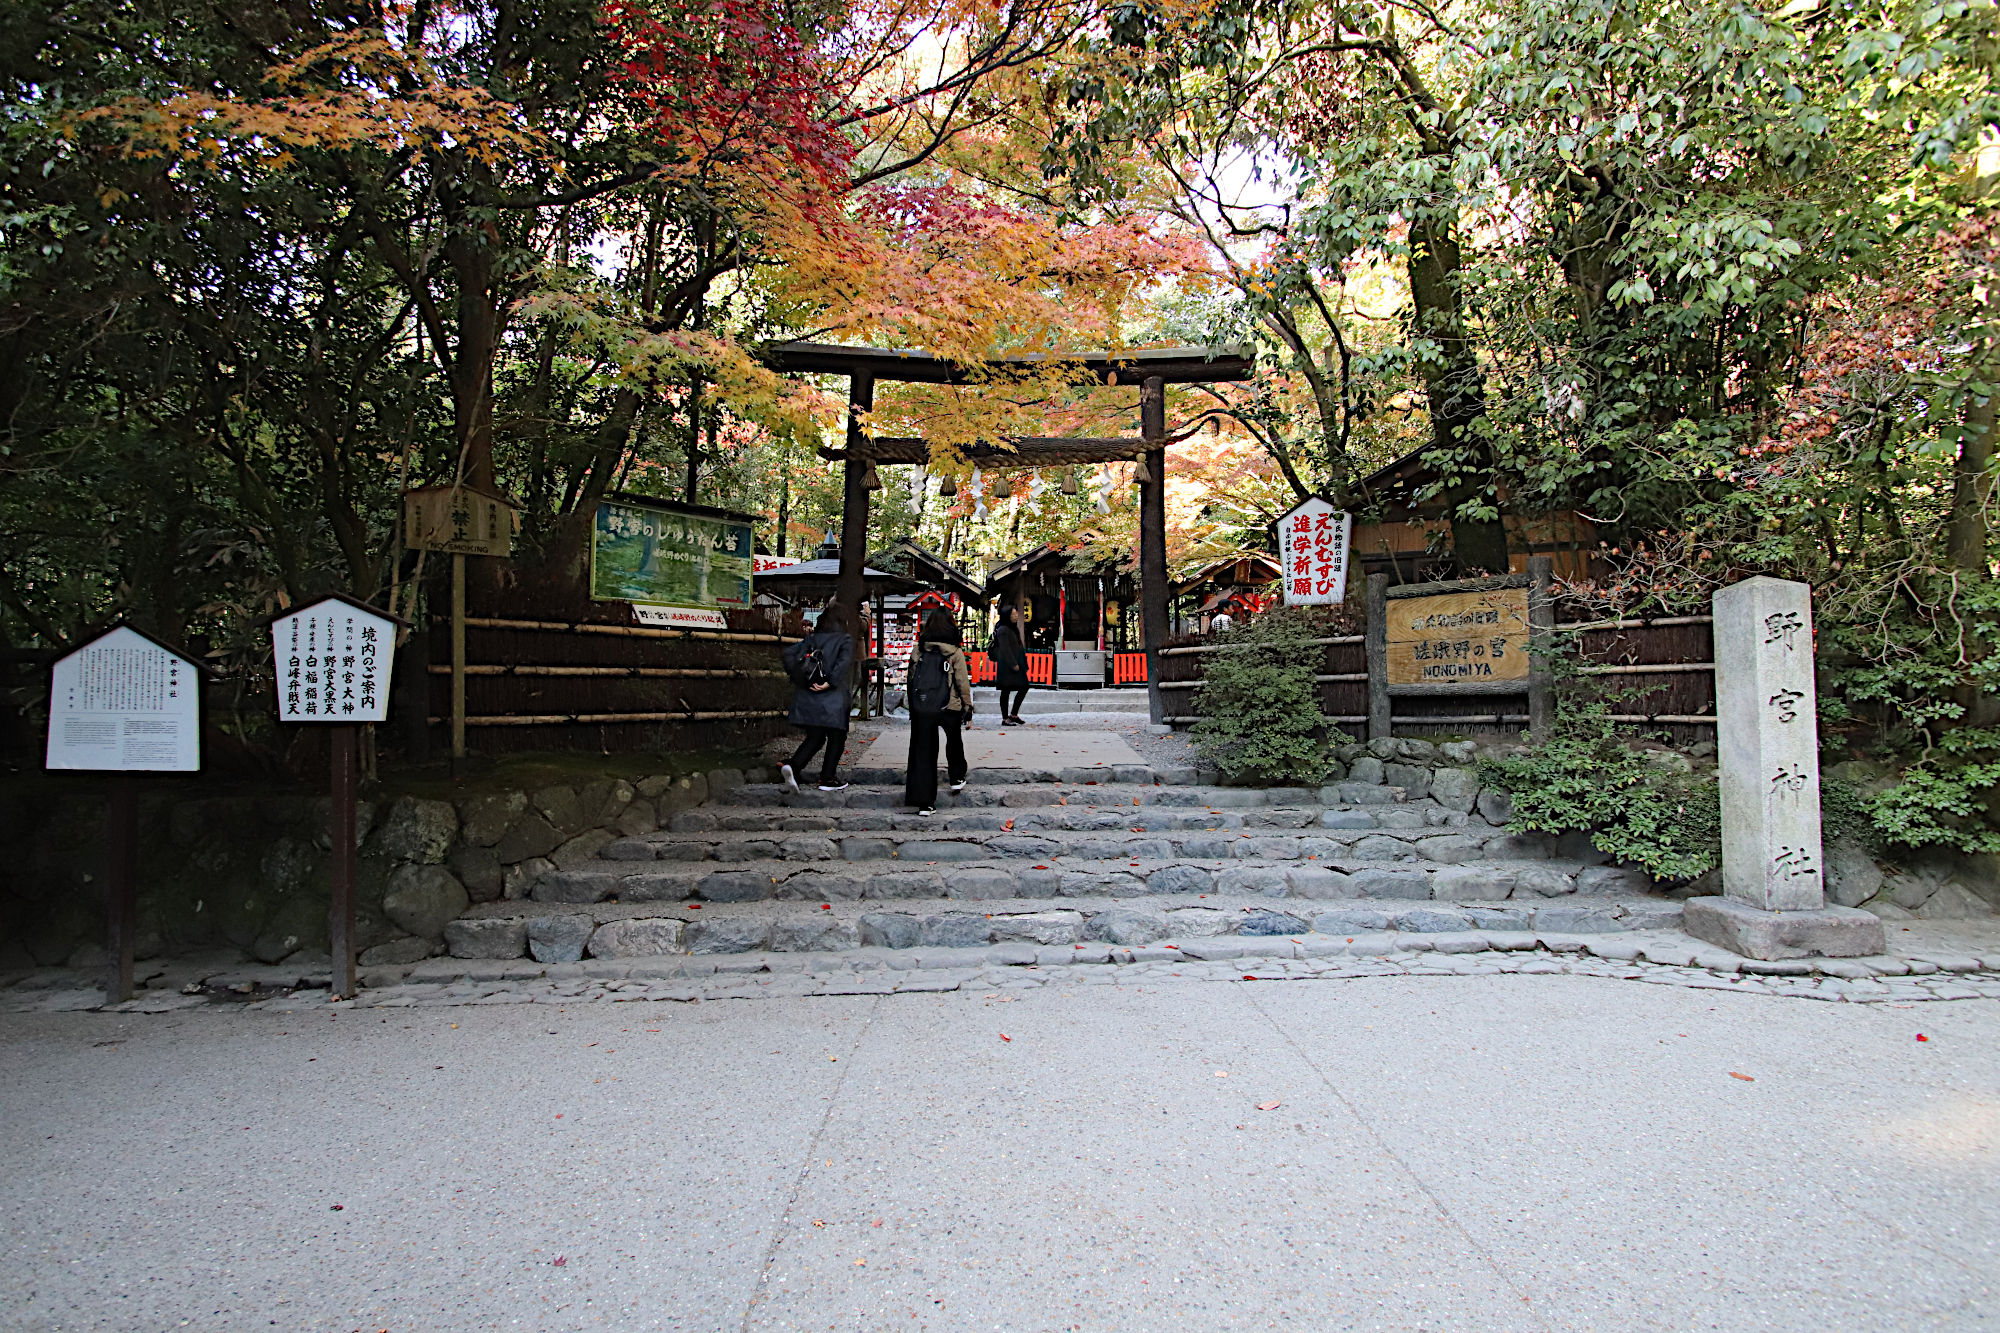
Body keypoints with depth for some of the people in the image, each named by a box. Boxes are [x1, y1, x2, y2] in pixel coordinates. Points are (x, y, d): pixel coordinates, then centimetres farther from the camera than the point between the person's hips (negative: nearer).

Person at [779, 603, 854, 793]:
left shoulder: (811, 638, 10)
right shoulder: (844, 640, -3)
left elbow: (788, 653, 2)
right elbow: (844, 662, -22)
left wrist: (797, 678, 6)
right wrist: (830, 682, -21)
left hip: (807, 697, 5)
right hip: (832, 700, -5)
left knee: (814, 737, 13)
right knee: (836, 738, 11)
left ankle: (792, 766, -9)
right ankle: (827, 779, 12)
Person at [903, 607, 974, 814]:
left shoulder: (919, 650, 2)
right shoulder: (955, 651, -7)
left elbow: (911, 678, 7)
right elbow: (963, 681, -5)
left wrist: (913, 705, 16)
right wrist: (967, 705, 6)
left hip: (921, 708, 2)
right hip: (949, 707, -1)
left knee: (923, 751, 3)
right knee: (954, 740, 29)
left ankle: (924, 802, 0)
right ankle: (957, 778, 41)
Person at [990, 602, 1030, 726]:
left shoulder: (1014, 628, 15)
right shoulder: (1003, 630, -13)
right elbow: (1005, 649, -18)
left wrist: (1023, 663, 16)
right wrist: (1013, 664, -20)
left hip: (1016, 664, 10)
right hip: (1007, 666, -9)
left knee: (1024, 687, 9)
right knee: (1006, 691, -3)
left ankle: (1013, 715, 17)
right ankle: (1005, 719, 4)